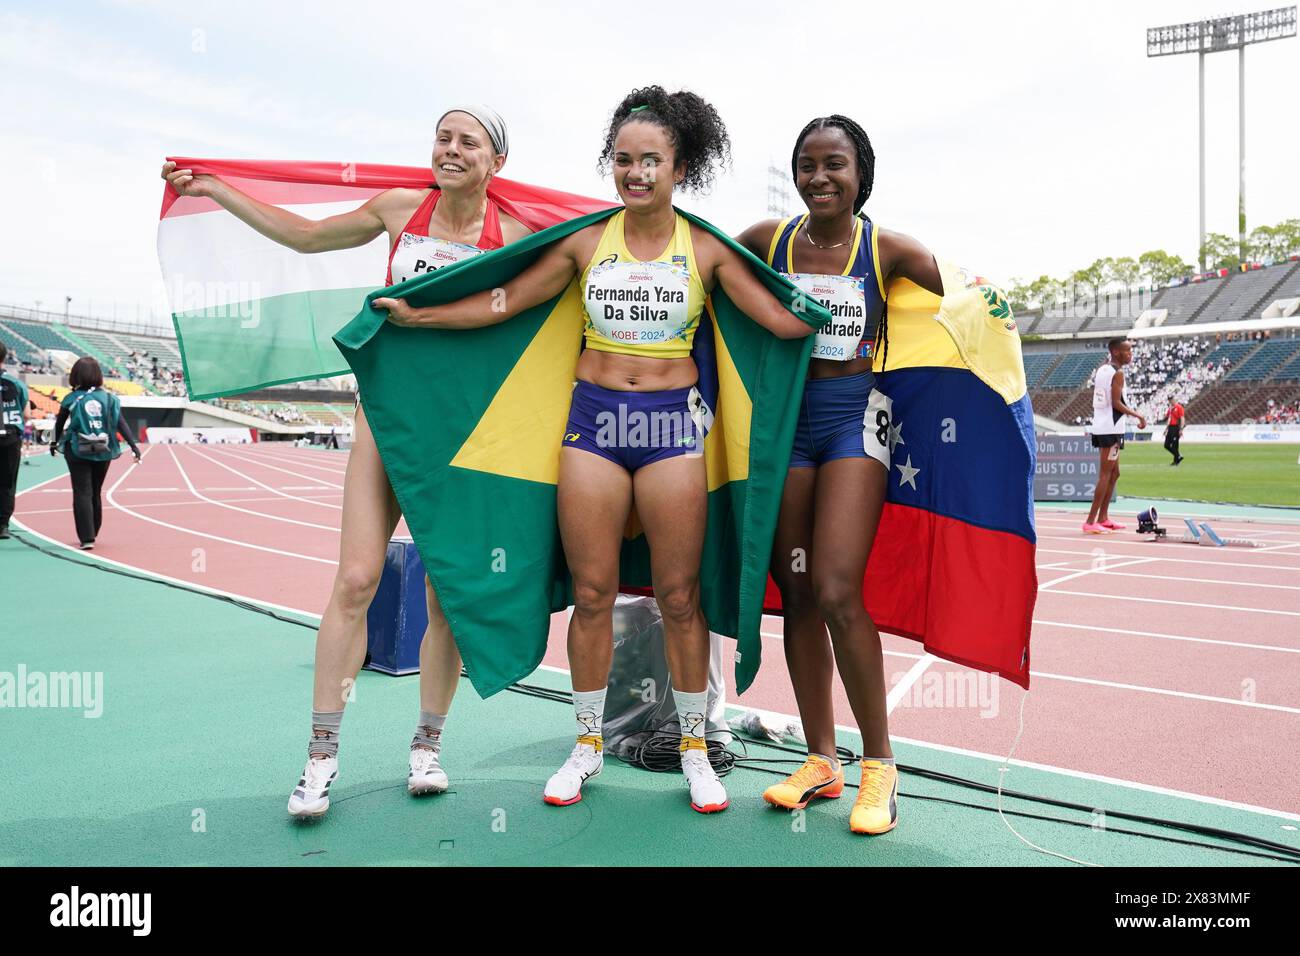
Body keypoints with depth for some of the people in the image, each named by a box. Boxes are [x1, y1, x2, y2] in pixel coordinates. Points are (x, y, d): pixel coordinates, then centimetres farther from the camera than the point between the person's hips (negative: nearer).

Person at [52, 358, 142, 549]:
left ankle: (87, 538, -9)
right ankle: (91, 535, 28)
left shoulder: (71, 399, -3)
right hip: (103, 452, 3)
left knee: (82, 494, -1)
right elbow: (121, 424, -6)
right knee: (95, 493, 16)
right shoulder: (108, 398, 1)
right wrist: (134, 446, -7)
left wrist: (55, 442, 23)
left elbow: (59, 423, 7)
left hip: (78, 452, -3)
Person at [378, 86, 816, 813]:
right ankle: (589, 744, 23)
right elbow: (504, 302, 10)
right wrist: (416, 315, 10)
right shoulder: (586, 242, 7)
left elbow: (783, 321, -1)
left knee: (680, 595, 3)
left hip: (672, 422, -1)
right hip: (593, 418, 1)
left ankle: (695, 749, 19)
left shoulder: (707, 249, 3)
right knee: (592, 593, 5)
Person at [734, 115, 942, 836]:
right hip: (785, 419, 3)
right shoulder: (767, 239, 6)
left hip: (855, 418, -3)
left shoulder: (885, 248, 0)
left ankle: (880, 764, 2)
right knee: (796, 595, 5)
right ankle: (820, 760, 19)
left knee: (837, 592, -15)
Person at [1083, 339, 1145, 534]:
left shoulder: (1102, 370, 13)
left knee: (1113, 474, 18)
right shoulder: (1117, 373, -13)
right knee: (1105, 475, -7)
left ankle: (1103, 518, 21)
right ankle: (1090, 522, -9)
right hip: (1111, 429, -9)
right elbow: (1116, 403, -18)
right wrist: (1138, 415, -8)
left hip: (1100, 426, 9)